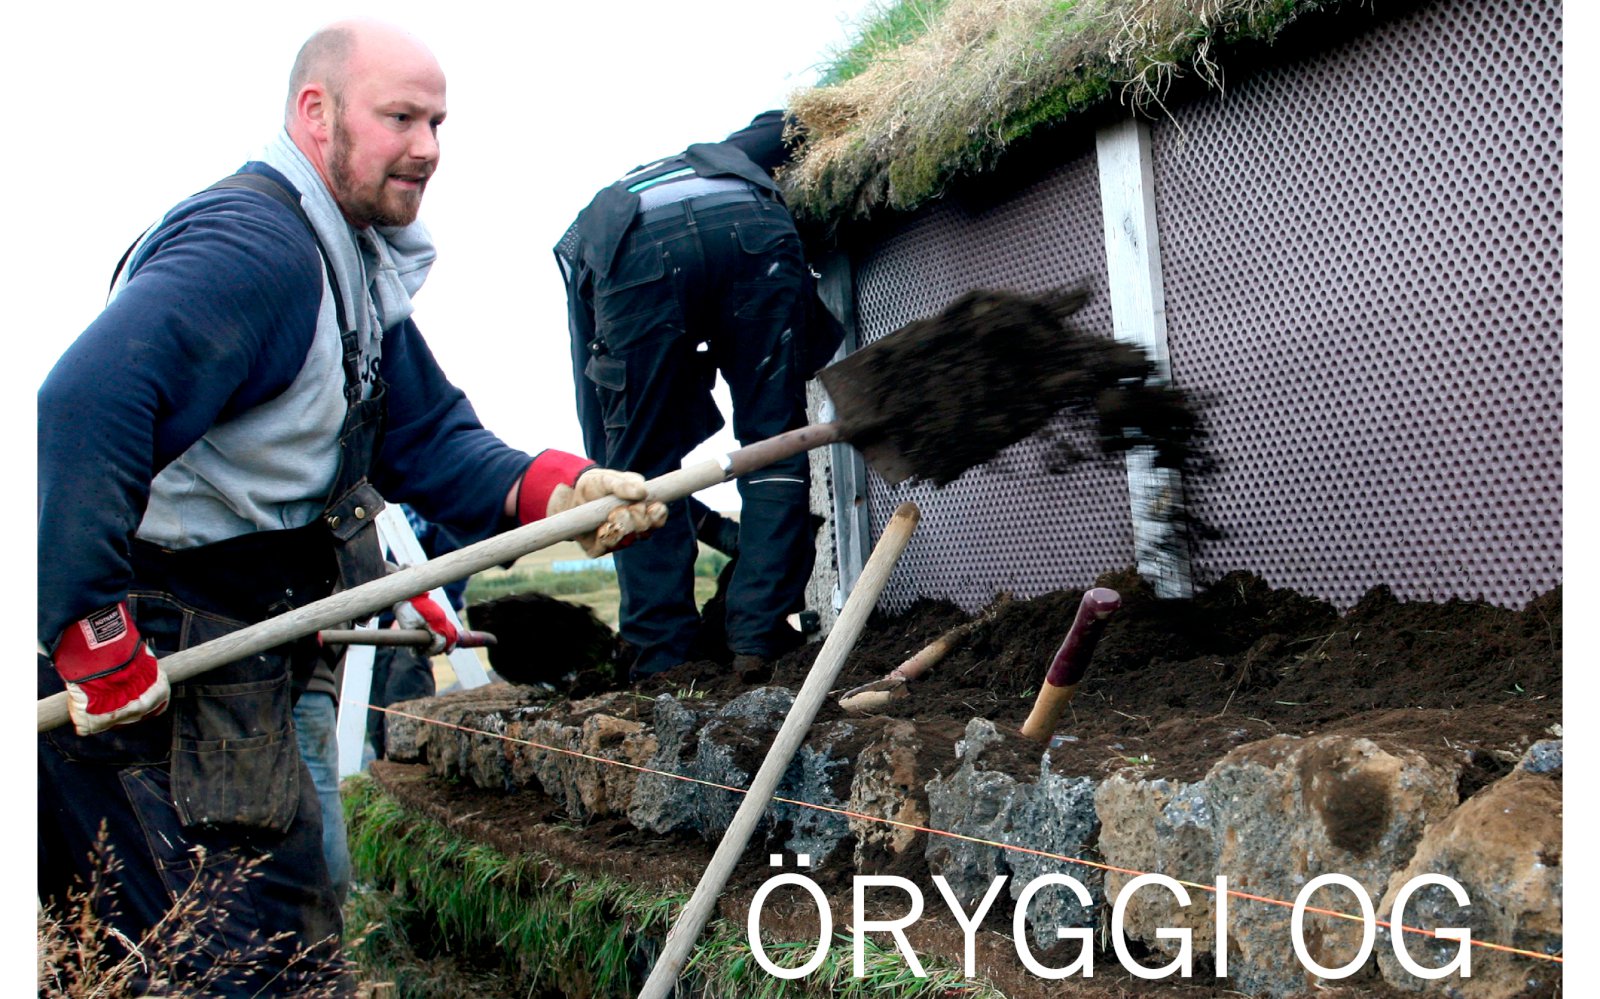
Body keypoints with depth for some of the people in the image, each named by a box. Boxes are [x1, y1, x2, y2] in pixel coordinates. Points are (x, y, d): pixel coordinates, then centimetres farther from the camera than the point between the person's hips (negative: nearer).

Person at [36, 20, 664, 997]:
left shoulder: (356, 266, 14)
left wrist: (556, 489, -7)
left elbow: (427, 434, 11)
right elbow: (85, 406, -34)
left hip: (222, 669, 10)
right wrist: (95, 639, -32)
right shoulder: (254, 241, -21)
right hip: (146, 674, -10)